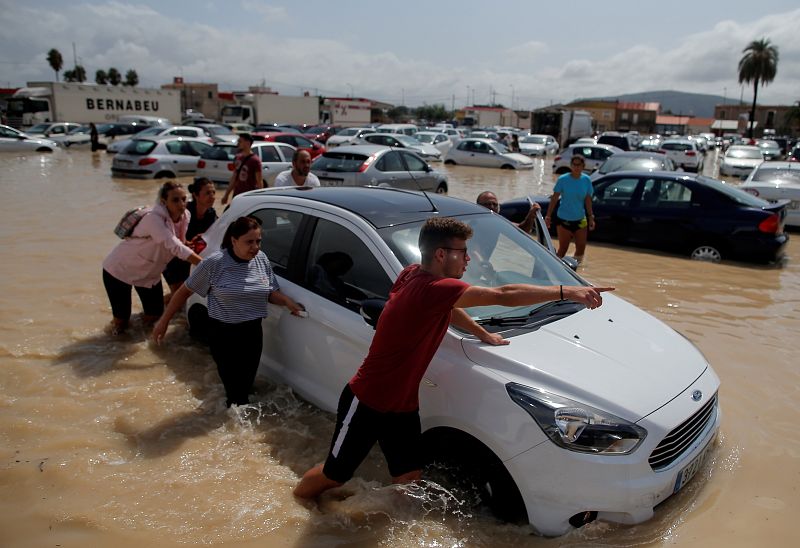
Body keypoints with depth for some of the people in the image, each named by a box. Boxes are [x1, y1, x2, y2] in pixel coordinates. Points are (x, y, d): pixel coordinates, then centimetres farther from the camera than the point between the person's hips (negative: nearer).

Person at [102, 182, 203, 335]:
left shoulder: (185, 216, -11)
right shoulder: (154, 218, -33)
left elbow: (179, 244, 0)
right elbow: (175, 247, -43)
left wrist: (193, 245, -22)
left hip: (149, 273, 7)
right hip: (119, 270, -6)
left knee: (154, 316, 9)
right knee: (121, 322, 1)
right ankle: (118, 321, 34)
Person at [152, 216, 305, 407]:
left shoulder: (261, 259, -3)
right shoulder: (215, 263, -16)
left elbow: (271, 293, 7)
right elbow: (185, 291, -5)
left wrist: (287, 301, -14)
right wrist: (164, 320, -1)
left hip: (252, 332, 4)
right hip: (223, 334, -4)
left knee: (246, 383, 15)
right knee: (233, 384, 0)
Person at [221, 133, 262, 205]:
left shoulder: (255, 160, -11)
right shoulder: (238, 158, 10)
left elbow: (259, 182, -11)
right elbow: (234, 178, 18)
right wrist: (226, 194, 18)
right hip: (236, 196, 7)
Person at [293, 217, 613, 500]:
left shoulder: (415, 275, -4)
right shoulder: (433, 289, -30)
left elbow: (449, 308, 17)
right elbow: (504, 296, -34)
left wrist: (483, 334, 10)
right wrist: (566, 292, -32)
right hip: (366, 402, -8)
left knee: (410, 479, 8)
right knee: (335, 475, 12)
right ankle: (296, 500, 39)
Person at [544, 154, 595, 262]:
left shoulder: (586, 180, -2)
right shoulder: (563, 179, -11)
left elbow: (588, 200, 5)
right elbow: (554, 198, -8)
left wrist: (591, 217, 5)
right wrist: (548, 215, -10)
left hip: (580, 219, 4)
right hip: (564, 219, -4)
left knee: (581, 248, 8)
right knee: (563, 249, 3)